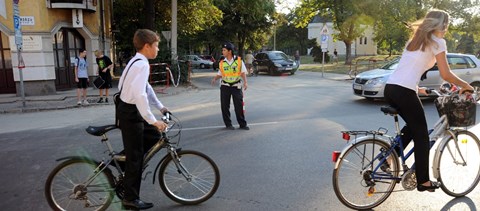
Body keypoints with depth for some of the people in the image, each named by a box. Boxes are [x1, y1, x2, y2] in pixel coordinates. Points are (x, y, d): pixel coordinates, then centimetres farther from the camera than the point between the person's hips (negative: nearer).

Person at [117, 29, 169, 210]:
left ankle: (128, 164, 25)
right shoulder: (142, 64, -20)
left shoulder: (137, 62, 11)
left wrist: (160, 107, 20)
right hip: (130, 113, -9)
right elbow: (140, 95, -31)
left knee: (153, 135, 19)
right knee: (135, 155, -1)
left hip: (130, 110, 9)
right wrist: (153, 120, -30)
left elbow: (146, 88, 19)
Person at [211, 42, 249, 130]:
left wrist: (245, 82, -15)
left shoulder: (239, 60, -3)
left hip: (236, 86, -2)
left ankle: (242, 124, 10)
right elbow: (220, 74, 10)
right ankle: (228, 124, 16)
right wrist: (215, 78, -9)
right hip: (225, 86, 2)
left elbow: (243, 73, -3)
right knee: (225, 106, 3)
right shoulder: (222, 63, 4)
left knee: (239, 106, -1)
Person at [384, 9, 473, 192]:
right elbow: (446, 75, -1)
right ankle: (423, 181, 15)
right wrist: (465, 85, 15)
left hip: (390, 88, 8)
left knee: (413, 127, 26)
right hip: (403, 91, -7)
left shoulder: (415, 40, 24)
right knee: (422, 135, 7)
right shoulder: (437, 42, 1)